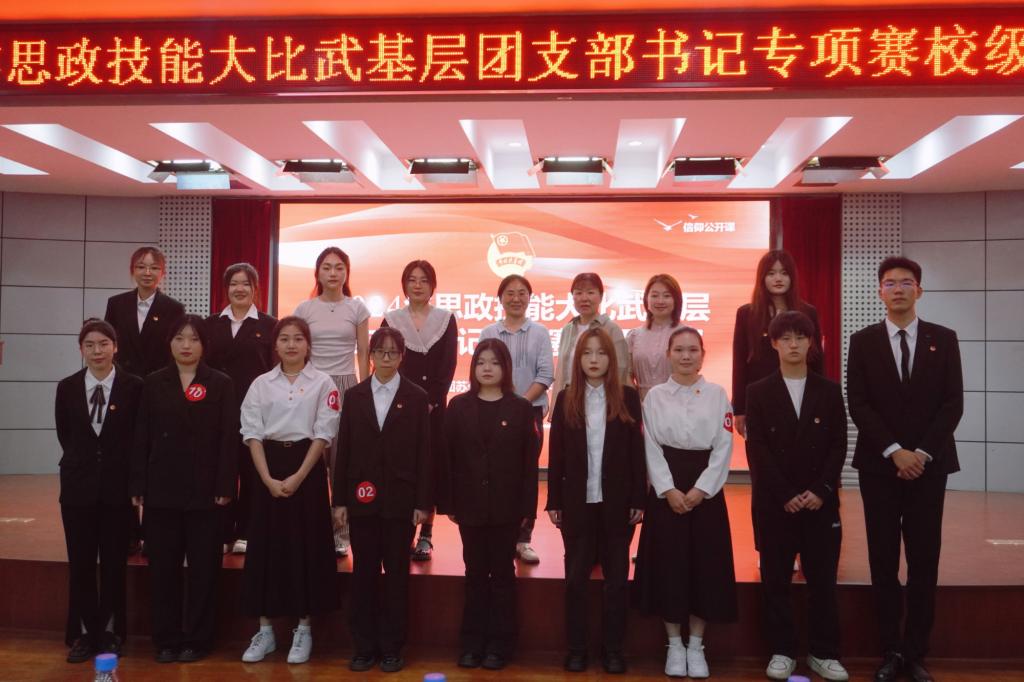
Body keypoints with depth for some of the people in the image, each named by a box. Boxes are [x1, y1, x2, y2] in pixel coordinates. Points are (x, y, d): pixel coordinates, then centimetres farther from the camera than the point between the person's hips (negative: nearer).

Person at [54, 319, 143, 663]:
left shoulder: (133, 387, -7)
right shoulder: (67, 387, 2)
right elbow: (65, 435, 12)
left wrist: (135, 480, 2)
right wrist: (83, 462, 11)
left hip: (118, 486, -2)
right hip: (78, 484, 2)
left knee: (114, 563, 6)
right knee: (80, 563, 7)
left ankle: (110, 632, 19)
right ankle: (84, 633, 19)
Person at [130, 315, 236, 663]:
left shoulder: (221, 384, 0)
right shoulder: (154, 383, 7)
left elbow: (228, 438, -4)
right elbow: (142, 436, 5)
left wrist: (225, 486, -10)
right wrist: (138, 485, 0)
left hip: (205, 489, -2)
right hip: (161, 488, 2)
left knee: (203, 567, 5)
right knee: (163, 567, 7)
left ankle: (197, 639, 17)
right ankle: (166, 639, 20)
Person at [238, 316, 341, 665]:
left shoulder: (322, 383, -1)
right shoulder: (261, 384, 5)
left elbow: (323, 434, -5)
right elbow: (252, 434, 1)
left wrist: (298, 477, -13)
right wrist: (268, 478, -10)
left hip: (307, 469, -2)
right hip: (268, 468, 2)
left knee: (306, 546, 2)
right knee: (265, 546, 4)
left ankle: (303, 629, 15)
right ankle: (265, 629, 16)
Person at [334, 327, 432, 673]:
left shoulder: (416, 398, 0)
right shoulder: (354, 396, 6)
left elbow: (424, 453, -3)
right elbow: (344, 450, 5)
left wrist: (424, 502, -7)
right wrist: (339, 500, 1)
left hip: (400, 499, -2)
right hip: (362, 498, 2)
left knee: (397, 573, 6)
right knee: (364, 573, 8)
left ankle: (392, 648, 17)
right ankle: (365, 646, 19)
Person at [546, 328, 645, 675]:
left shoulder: (627, 397, -1)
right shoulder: (566, 399, 2)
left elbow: (637, 451, -1)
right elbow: (556, 455, 2)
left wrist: (639, 500, -4)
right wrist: (554, 501, -1)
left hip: (616, 502, 0)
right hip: (577, 502, 1)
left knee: (617, 577, 8)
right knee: (576, 577, 8)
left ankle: (614, 649, 19)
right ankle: (576, 648, 19)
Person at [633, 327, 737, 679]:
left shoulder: (717, 394, 3)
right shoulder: (655, 396, 2)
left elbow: (724, 447, -2)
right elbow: (651, 448, -2)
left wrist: (700, 490, -11)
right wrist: (669, 490, -13)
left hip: (706, 489, 1)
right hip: (667, 490, 0)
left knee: (705, 565, 3)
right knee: (668, 564, 1)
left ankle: (696, 645, 18)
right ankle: (674, 645, 16)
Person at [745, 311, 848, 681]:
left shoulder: (829, 391, 7)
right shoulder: (758, 392, 2)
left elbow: (838, 446, 2)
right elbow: (757, 449, -4)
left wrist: (820, 491, -10)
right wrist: (785, 495, -12)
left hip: (821, 501, 1)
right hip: (775, 502, -1)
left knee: (823, 580, 5)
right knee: (776, 580, 5)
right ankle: (782, 651, 15)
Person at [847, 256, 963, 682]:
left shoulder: (943, 339, 5)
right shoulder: (863, 341, 3)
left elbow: (953, 403, -1)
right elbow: (858, 405, -3)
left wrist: (922, 453, -11)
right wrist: (895, 451, -13)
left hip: (929, 464, 0)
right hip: (879, 465, 0)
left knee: (924, 562, 4)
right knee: (884, 562, 4)